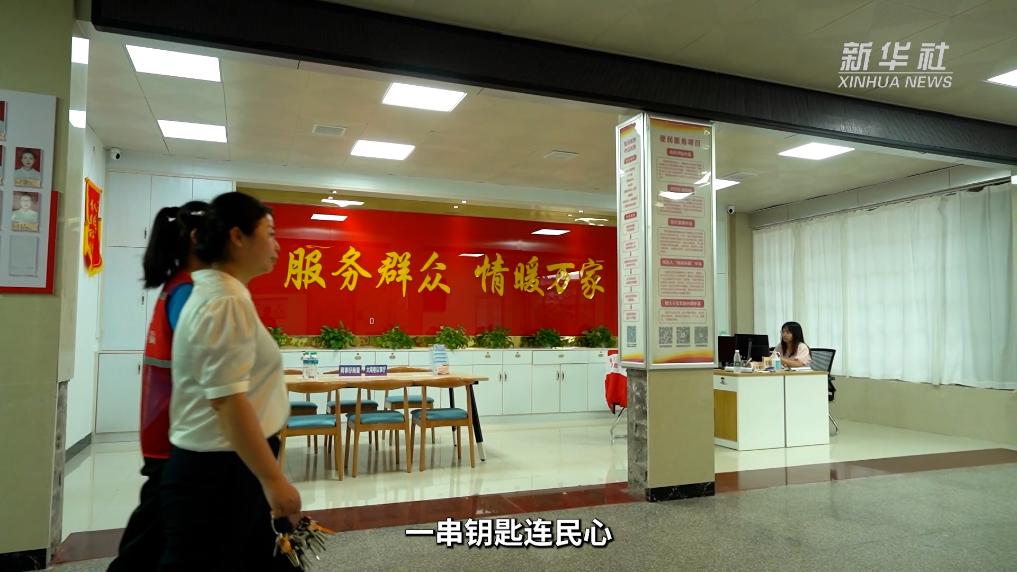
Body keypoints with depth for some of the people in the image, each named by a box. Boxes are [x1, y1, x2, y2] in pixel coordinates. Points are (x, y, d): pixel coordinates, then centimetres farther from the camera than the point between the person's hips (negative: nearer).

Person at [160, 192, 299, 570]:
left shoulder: (219, 293, 12)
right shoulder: (227, 302, -21)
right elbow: (228, 400, -27)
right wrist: (274, 479, -23)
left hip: (230, 466, 10)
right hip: (218, 471, -10)